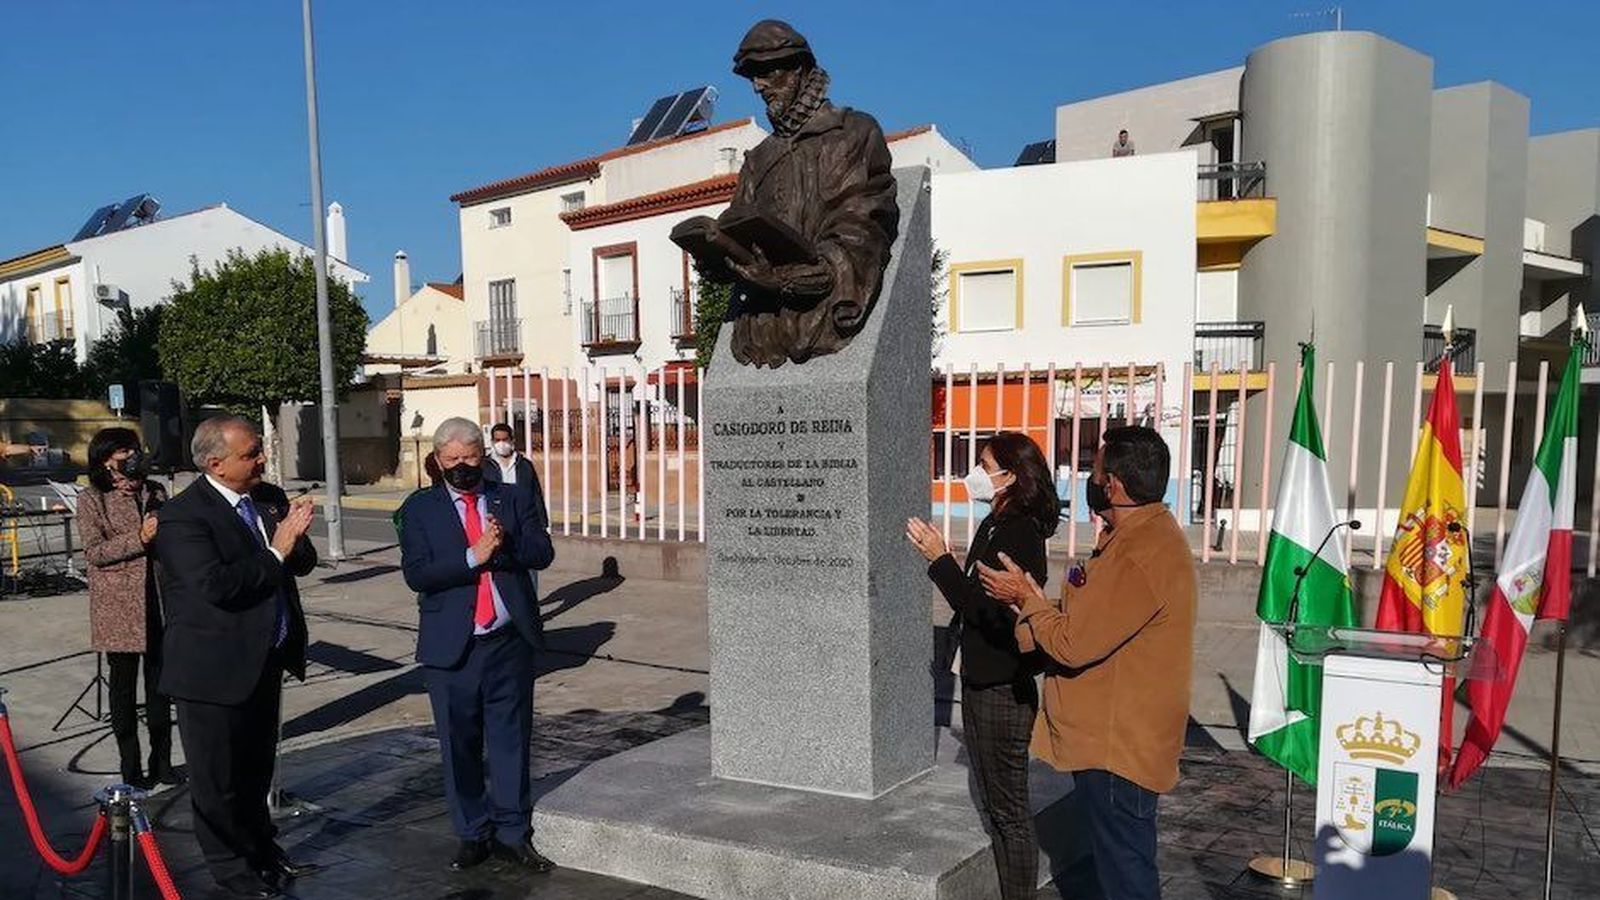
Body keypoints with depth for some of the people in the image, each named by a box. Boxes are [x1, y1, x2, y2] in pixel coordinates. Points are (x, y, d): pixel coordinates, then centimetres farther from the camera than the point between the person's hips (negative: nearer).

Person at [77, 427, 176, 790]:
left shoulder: (155, 492, 9)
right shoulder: (92, 500, -3)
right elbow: (95, 552, -11)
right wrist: (139, 539, -22)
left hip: (158, 601, 4)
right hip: (117, 606, -4)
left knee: (160, 684, 9)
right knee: (124, 687, 6)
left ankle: (161, 762, 20)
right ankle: (131, 769, 17)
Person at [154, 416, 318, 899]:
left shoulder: (270, 498, 4)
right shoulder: (182, 515, -18)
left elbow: (304, 564, 6)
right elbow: (215, 585, -28)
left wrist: (294, 538, -15)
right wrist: (275, 552, -22)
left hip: (266, 660, 7)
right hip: (214, 670, -7)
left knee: (257, 767, 24)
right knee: (219, 779, 10)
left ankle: (262, 848, 42)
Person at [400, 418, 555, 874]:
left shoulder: (513, 500, 7)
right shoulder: (420, 509, 3)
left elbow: (543, 552, -4)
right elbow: (417, 574, -9)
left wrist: (506, 543, -22)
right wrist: (473, 557, -19)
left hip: (510, 643, 1)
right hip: (452, 647, 0)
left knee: (511, 741, 8)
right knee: (459, 747, 10)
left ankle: (513, 834, 21)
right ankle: (473, 834, 27)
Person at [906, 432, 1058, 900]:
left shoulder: (1020, 534, -20)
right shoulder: (994, 527, 9)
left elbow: (986, 609, -26)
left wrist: (940, 559, -24)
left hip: (1003, 690, -10)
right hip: (980, 683, 10)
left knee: (1009, 810, 3)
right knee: (992, 804, 18)